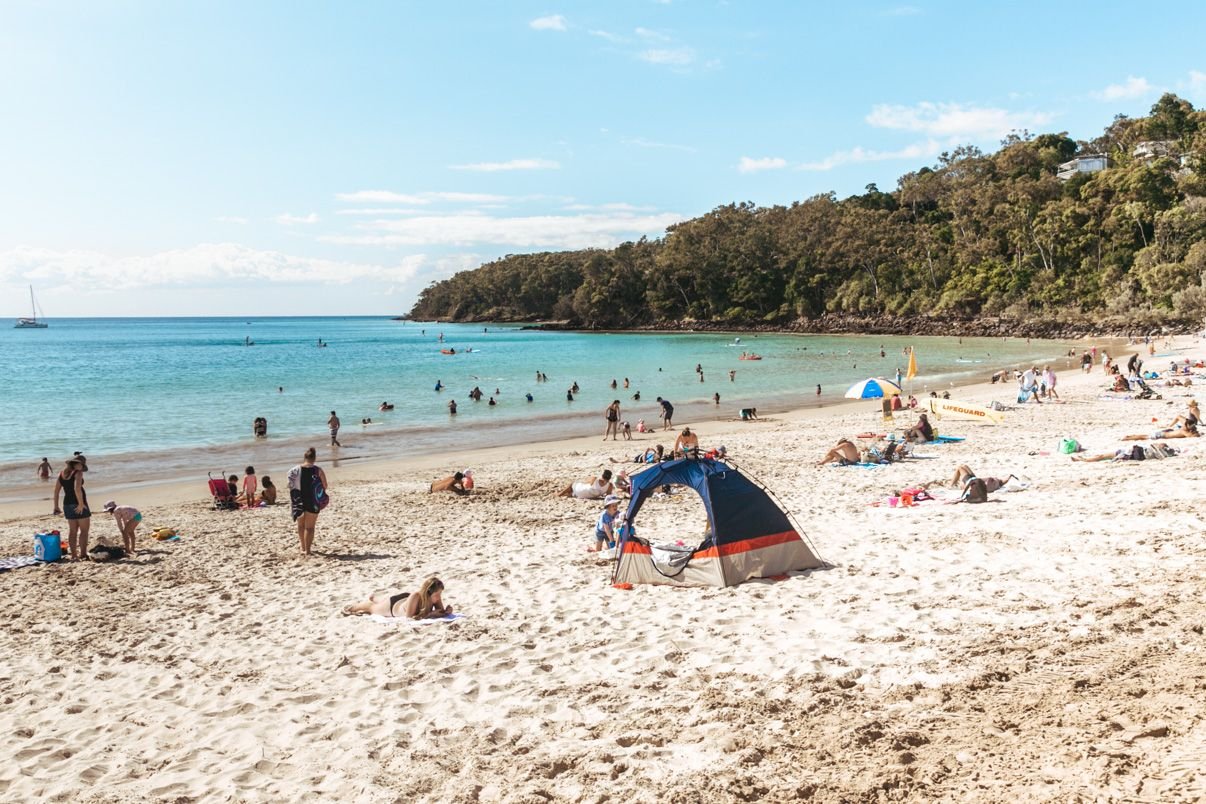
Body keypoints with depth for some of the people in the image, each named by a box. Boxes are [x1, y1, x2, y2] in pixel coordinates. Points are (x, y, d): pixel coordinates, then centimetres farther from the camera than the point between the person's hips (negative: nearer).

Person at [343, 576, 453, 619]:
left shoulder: (435, 598, -34)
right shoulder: (415, 596, -49)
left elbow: (441, 611, -21)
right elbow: (409, 618, -46)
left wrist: (446, 611, -44)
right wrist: (429, 614, -50)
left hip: (405, 600, 4)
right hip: (392, 605, -4)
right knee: (371, 608, 29)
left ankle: (373, 598, 71)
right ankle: (353, 607, 58)